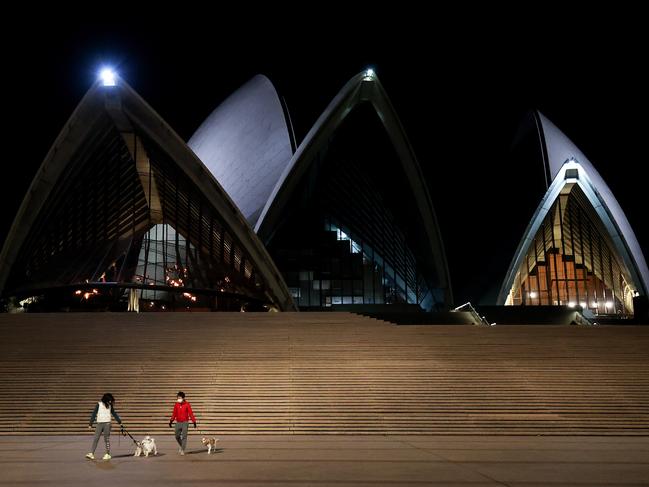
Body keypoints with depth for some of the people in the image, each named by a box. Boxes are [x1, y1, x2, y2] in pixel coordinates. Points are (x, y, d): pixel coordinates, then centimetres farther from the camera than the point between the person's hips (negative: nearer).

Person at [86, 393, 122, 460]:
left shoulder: (110, 405, 6)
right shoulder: (99, 404, -1)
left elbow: (114, 413, 14)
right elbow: (94, 414, 0)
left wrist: (119, 421, 12)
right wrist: (90, 424, -3)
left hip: (107, 423, 0)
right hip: (99, 424, 0)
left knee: (107, 439, 2)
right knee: (95, 439, -4)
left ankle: (108, 454, 7)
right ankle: (91, 454, -4)